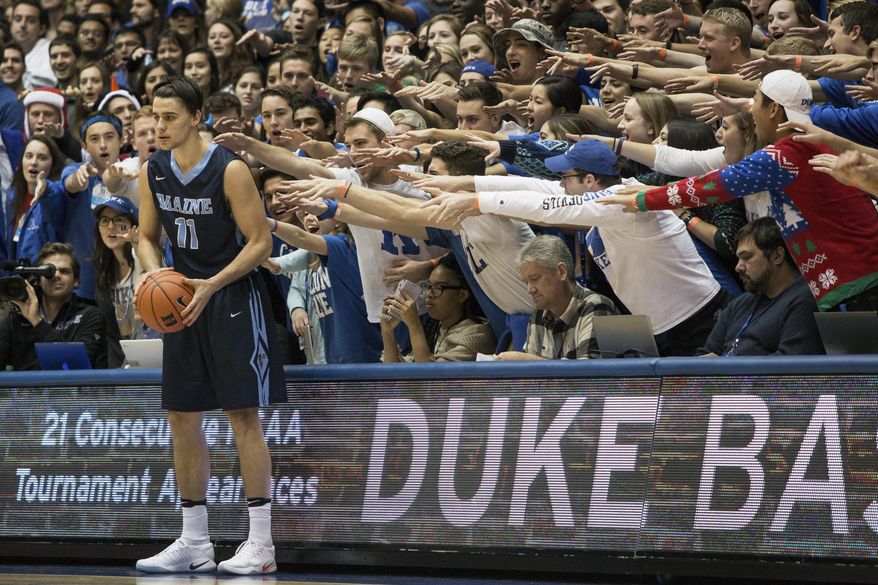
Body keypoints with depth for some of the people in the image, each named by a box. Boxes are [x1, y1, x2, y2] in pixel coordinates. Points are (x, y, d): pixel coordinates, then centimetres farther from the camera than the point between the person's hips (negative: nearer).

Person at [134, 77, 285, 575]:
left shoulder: (229, 170, -16)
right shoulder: (153, 172, 3)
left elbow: (261, 243, -14)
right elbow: (148, 237, 14)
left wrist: (212, 285, -22)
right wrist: (154, 271, -7)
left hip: (234, 298, -7)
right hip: (183, 301, 7)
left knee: (244, 415, -8)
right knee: (183, 417, 7)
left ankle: (261, 544, -6)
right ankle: (195, 543, 16)